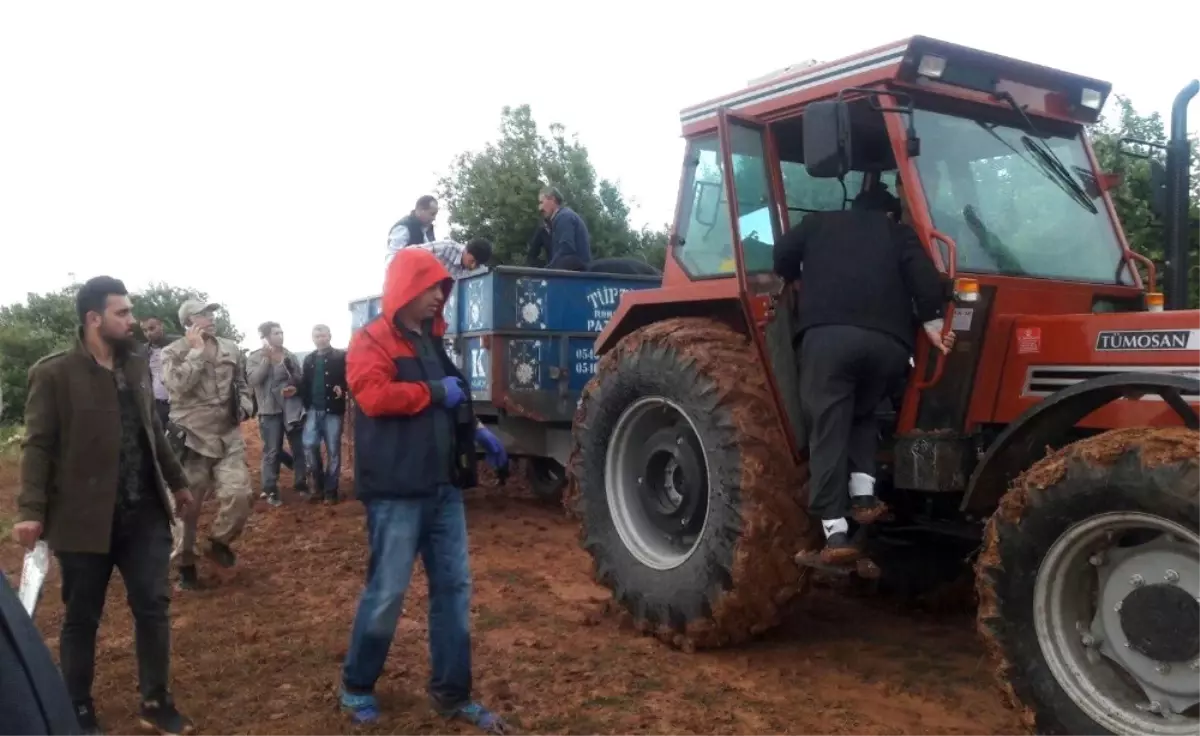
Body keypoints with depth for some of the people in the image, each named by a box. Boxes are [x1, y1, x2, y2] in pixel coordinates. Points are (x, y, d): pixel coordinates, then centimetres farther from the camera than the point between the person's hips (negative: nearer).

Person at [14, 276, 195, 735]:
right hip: (85, 518, -5)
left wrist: (176, 482, 23)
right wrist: (31, 510, -16)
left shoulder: (137, 367, 10)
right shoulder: (54, 373, -8)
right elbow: (38, 445, -9)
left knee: (153, 606, 6)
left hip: (144, 513, 5)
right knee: (82, 617, 10)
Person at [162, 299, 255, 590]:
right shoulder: (173, 352, -4)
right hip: (191, 438, -3)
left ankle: (219, 541, 18)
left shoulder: (231, 349, 8)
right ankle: (185, 562, 22)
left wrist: (245, 407, 0)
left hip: (229, 437, 3)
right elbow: (178, 385, -21)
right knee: (187, 505, 5)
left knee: (238, 495, -9)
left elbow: (242, 384, 19)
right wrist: (196, 351, -17)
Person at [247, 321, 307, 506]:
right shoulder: (255, 357, -1)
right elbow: (253, 380, -15)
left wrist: (295, 387, -8)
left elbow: (300, 379, 14)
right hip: (270, 410, -3)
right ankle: (270, 491, 10)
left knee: (299, 449, 7)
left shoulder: (290, 356, 7)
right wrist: (266, 358, -17)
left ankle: (301, 484, 20)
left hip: (292, 408, 3)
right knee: (272, 452, 2)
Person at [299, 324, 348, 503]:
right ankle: (318, 482, 10)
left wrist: (343, 388, -25)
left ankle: (330, 490, 10)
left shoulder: (341, 357, -1)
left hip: (333, 410, -3)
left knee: (333, 450, 1)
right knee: (309, 445, -8)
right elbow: (305, 383, 14)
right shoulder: (308, 359, 13)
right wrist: (306, 405, 4)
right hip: (313, 410, 4)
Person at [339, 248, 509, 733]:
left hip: (443, 486, 8)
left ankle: (451, 693, 20)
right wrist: (434, 391, -16)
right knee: (387, 592, -1)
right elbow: (374, 396, -23)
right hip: (397, 491, -8)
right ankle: (356, 687, 20)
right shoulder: (372, 340, -6)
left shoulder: (431, 341, 19)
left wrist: (475, 430, 16)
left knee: (454, 588, 9)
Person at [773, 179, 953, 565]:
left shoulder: (818, 223, 29)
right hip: (887, 342, 2)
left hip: (828, 335, -2)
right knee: (862, 415, 26)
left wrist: (805, 285, 32)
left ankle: (836, 536, -8)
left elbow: (783, 259, 14)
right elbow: (923, 275, 9)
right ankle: (864, 495, 8)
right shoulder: (899, 232, 28)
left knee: (828, 429, -2)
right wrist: (933, 323, 7)